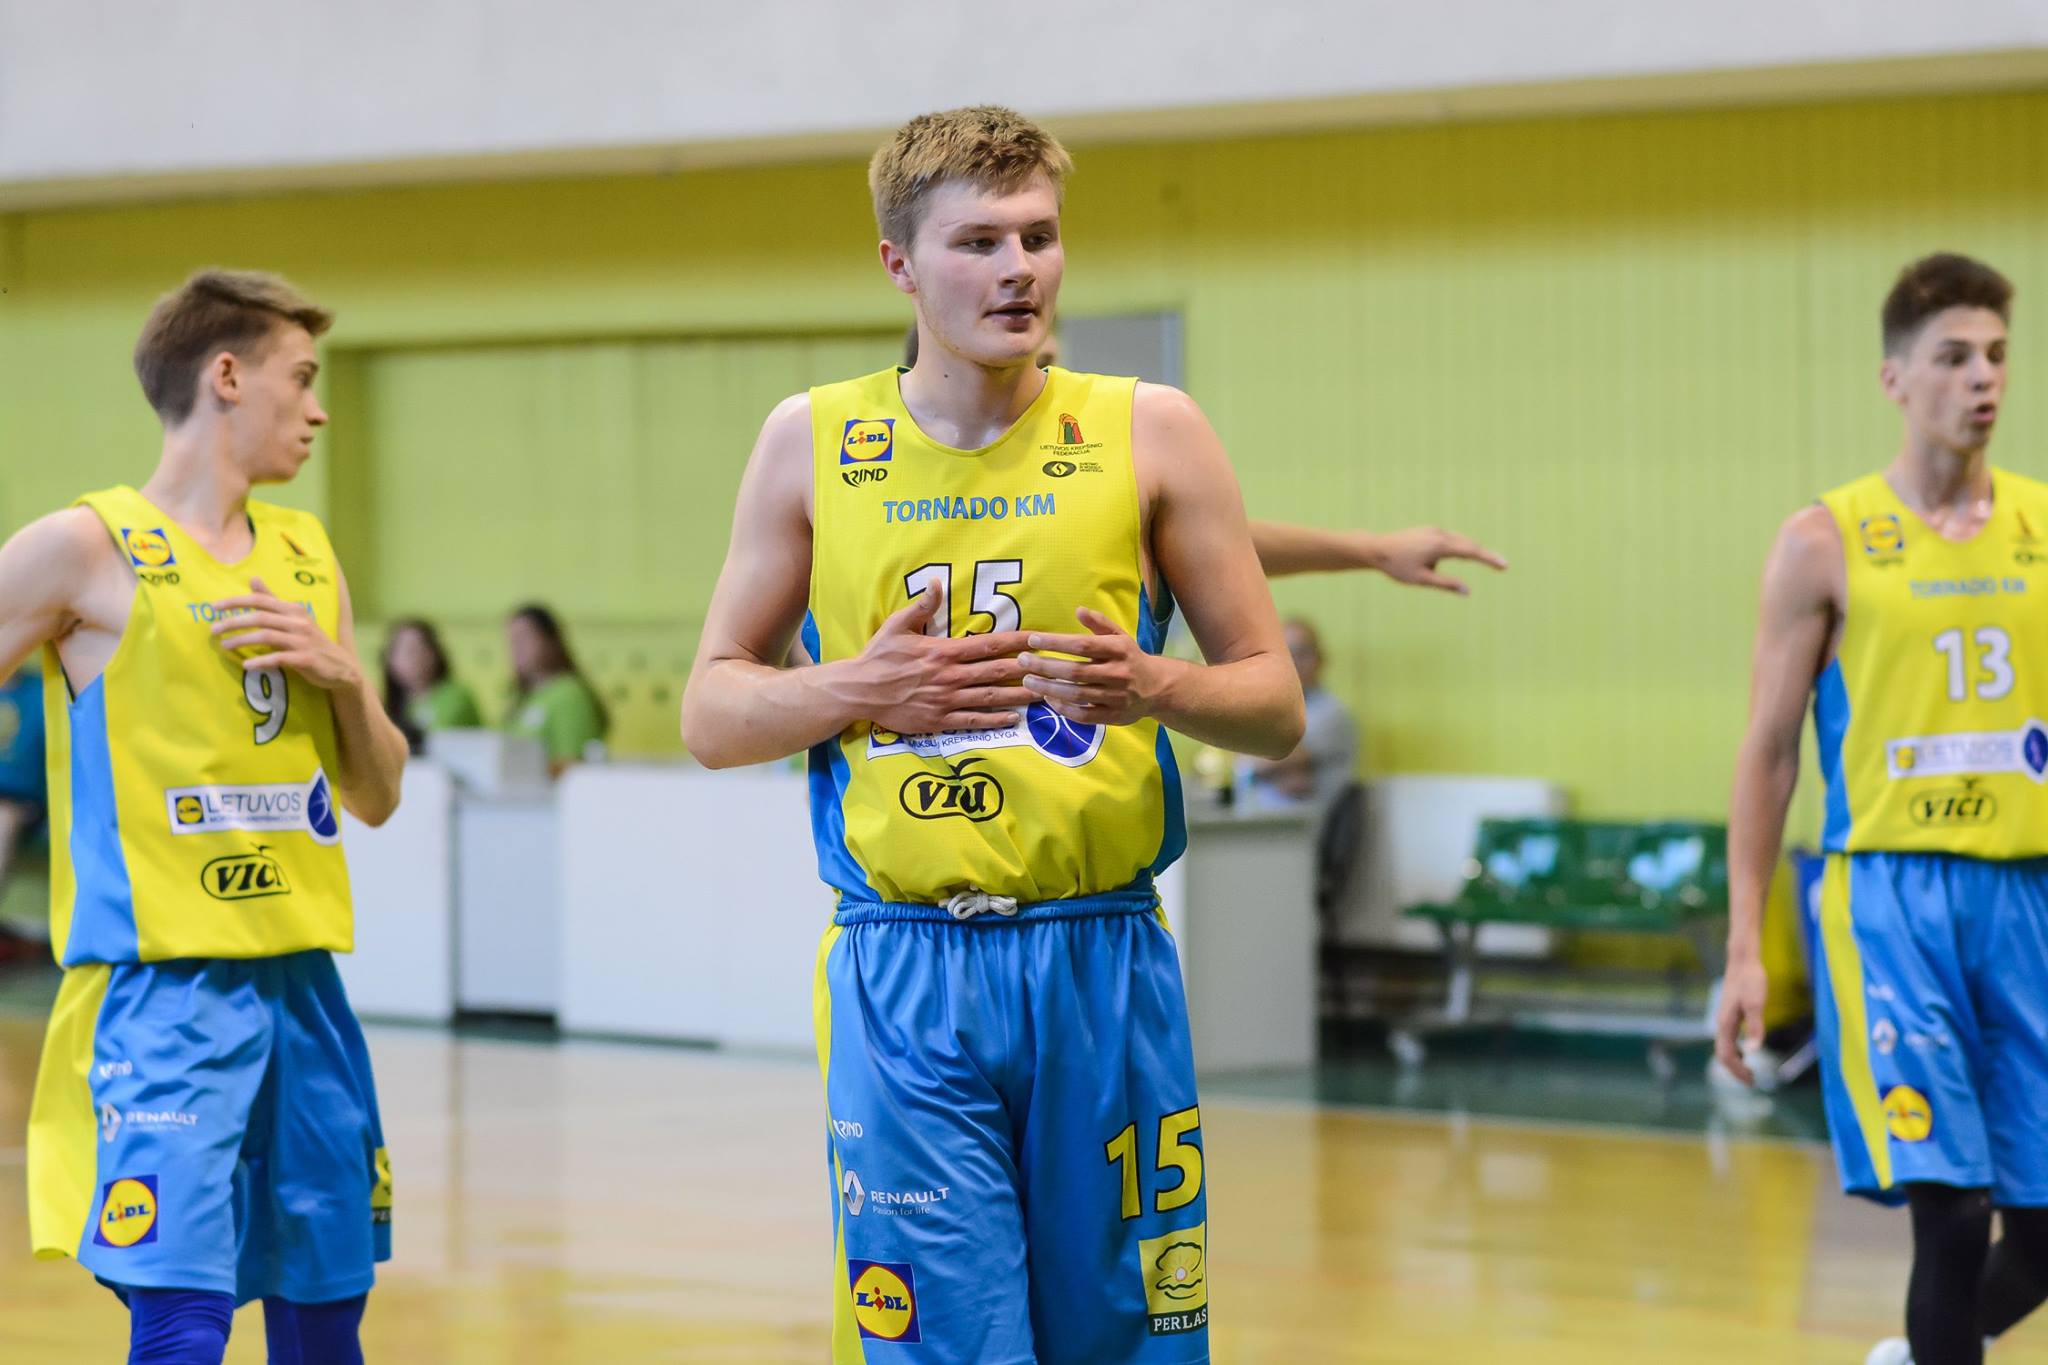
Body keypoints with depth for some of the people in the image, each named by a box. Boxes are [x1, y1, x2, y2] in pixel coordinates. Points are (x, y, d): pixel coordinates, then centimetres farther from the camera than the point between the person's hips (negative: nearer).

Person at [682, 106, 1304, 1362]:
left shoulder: (1151, 432, 3)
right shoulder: (812, 443, 5)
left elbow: (1276, 705, 7)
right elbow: (713, 714, 10)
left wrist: (1155, 688, -14)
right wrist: (857, 690, -9)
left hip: (1103, 968, 1)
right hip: (903, 979, 0)